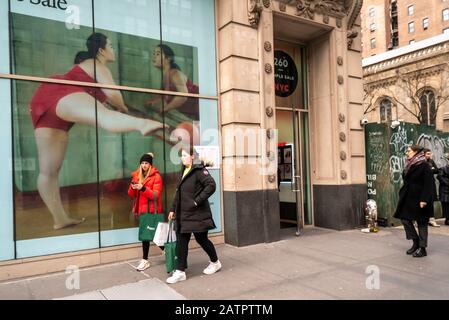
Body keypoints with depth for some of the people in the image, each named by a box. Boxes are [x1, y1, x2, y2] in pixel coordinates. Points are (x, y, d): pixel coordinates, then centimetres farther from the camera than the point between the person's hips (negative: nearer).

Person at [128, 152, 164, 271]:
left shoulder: (156, 176, -5)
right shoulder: (137, 175, 11)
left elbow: (156, 195, -13)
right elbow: (131, 194, 9)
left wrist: (143, 188, -25)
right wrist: (132, 188, -13)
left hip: (152, 210, -5)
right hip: (141, 209, 5)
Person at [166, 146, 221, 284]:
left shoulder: (199, 170, -13)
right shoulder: (183, 172, 13)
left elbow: (211, 185, -26)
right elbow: (178, 193, 19)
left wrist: (197, 200, -23)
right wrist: (173, 209, 17)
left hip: (198, 214, -7)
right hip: (183, 214, 8)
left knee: (201, 239, 7)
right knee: (181, 242, 5)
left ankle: (215, 262, 30)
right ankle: (180, 272, 13)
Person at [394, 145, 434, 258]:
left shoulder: (424, 166, -13)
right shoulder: (409, 166, 11)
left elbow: (428, 184, -17)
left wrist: (424, 199, -21)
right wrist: (402, 195, 14)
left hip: (419, 199, -8)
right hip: (408, 198, 8)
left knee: (421, 223, 2)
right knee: (405, 219, 6)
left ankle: (422, 248, 12)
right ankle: (416, 242, 21)